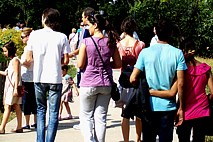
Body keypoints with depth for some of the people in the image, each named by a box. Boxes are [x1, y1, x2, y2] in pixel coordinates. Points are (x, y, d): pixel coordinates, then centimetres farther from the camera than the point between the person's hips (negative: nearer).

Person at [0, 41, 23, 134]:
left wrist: (15, 88, -22)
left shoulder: (15, 60, -11)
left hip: (13, 87, -10)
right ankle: (19, 127, 9)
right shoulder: (11, 60, 17)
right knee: (16, 106, 8)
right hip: (9, 87, 10)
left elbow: (16, 75, -17)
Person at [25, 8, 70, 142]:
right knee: (53, 113, 5)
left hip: (39, 78, 1)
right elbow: (66, 60, -3)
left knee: (41, 110, 17)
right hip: (55, 79, -1)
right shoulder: (62, 37, -3)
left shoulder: (34, 35, 0)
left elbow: (28, 58, 1)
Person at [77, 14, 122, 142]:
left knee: (86, 115, 9)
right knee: (101, 117, 9)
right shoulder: (111, 42, 1)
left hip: (88, 83, -3)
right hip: (106, 84, 3)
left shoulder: (86, 42, -10)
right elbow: (118, 64, 5)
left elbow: (80, 65, -8)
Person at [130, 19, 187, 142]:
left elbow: (133, 79, -6)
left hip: (149, 105, 1)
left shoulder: (145, 52, -4)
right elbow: (180, 84, -8)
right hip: (168, 106, -1)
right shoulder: (177, 53, -6)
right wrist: (181, 108, 0)